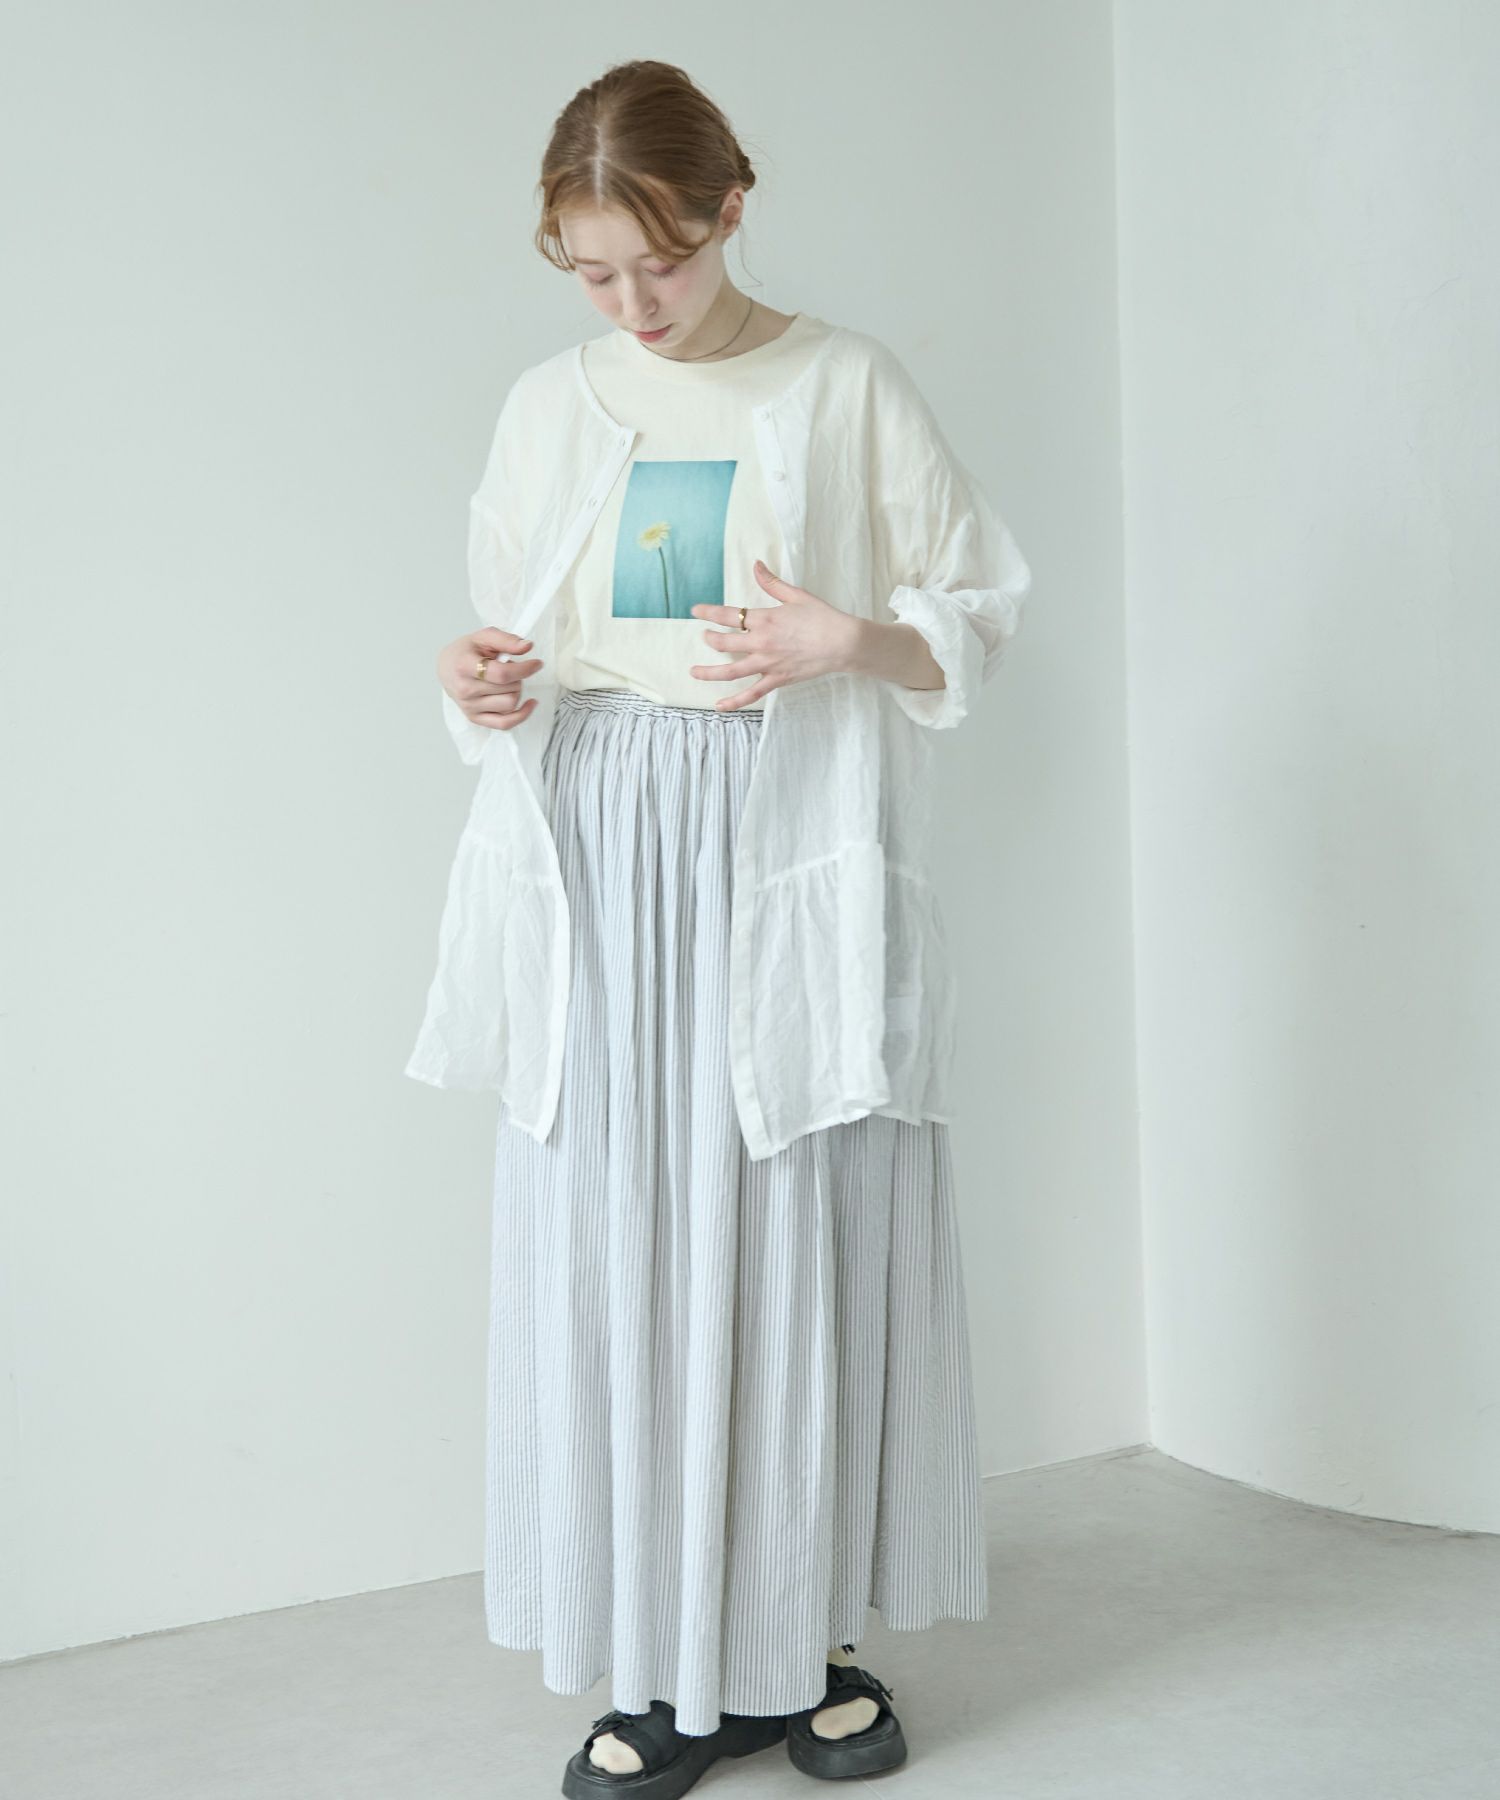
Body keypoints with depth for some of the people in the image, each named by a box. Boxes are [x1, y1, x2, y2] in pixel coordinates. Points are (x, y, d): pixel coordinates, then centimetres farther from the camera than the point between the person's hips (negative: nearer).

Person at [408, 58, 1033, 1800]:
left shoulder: (847, 387, 2)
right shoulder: (549, 407, 12)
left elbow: (982, 612, 4)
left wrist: (851, 640, -15)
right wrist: (471, 681, -3)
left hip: (791, 855, -2)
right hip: (601, 862, 3)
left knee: (804, 1235, -1)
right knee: (616, 1247, 0)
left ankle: (816, 1639, 16)